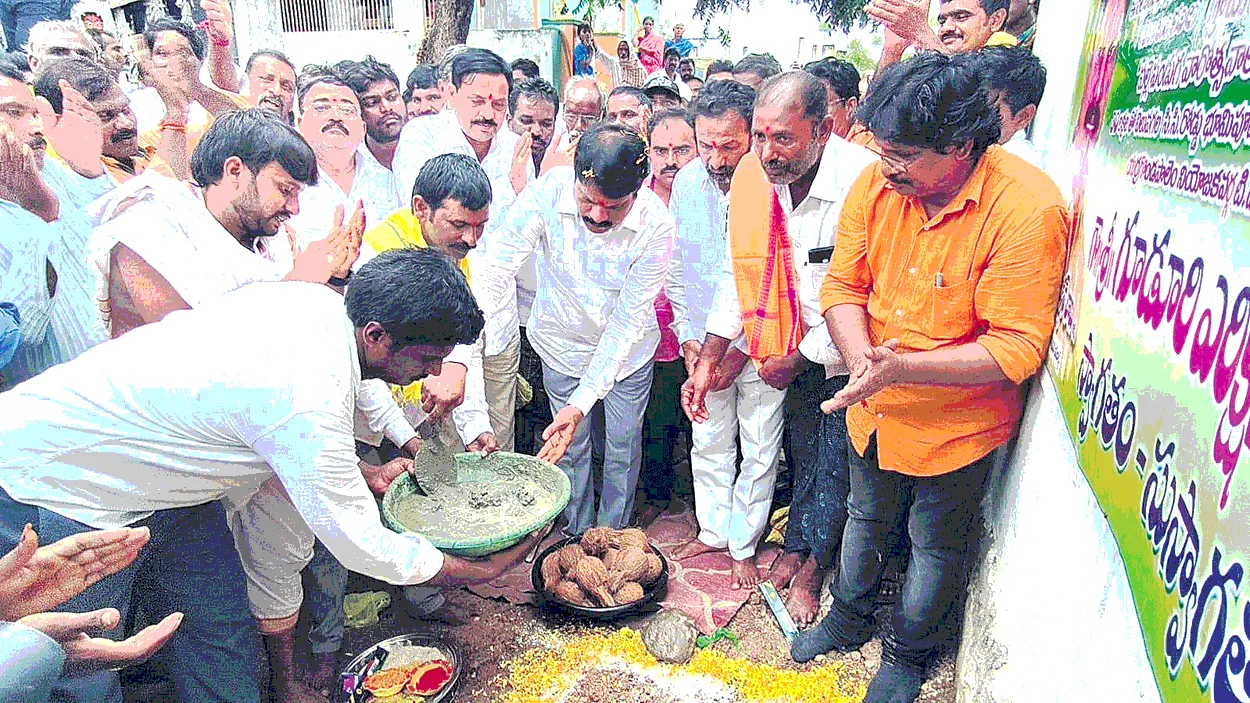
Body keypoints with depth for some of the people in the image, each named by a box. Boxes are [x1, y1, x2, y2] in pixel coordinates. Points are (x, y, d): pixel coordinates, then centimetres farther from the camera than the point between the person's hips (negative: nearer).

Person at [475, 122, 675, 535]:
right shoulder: (547, 193, -29)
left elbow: (628, 322, -27)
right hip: (563, 344, 0)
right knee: (570, 449, 13)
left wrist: (582, 403, -32)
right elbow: (494, 273, -31)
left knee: (623, 448, 13)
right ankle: (577, 535, 39)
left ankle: (614, 536, 40)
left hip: (627, 350, 0)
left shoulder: (656, 224, -29)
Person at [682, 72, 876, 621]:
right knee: (801, 448, 18)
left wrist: (797, 360, -12)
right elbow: (740, 275, 3)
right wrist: (707, 360, 0)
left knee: (835, 463, 9)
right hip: (798, 347, 5)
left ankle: (811, 565, 33)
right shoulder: (752, 176, -9)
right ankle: (797, 547, 42)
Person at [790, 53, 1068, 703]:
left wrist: (904, 367, -36)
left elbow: (1017, 349, -27)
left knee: (937, 544, 19)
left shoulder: (1028, 209, -27)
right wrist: (864, 361, -24)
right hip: (875, 409, 5)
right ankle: (849, 621, 53)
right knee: (866, 519, 26)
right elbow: (842, 286, -6)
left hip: (956, 424, -4)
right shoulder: (876, 184, -13)